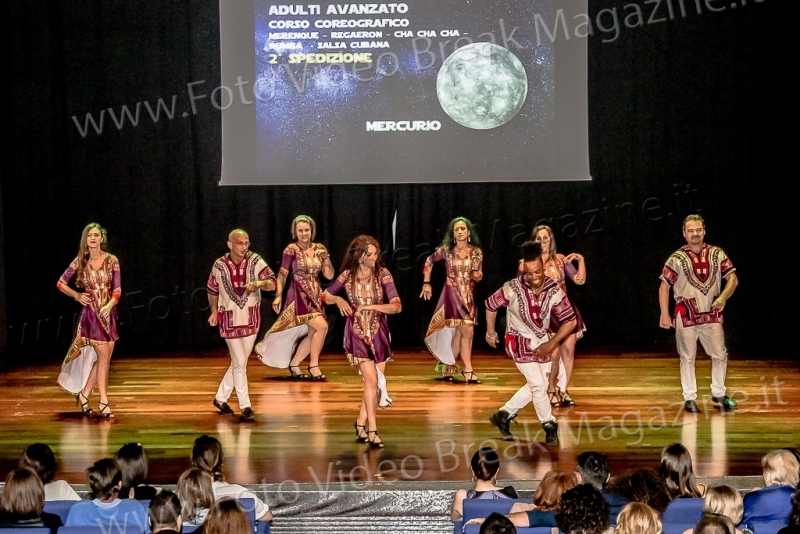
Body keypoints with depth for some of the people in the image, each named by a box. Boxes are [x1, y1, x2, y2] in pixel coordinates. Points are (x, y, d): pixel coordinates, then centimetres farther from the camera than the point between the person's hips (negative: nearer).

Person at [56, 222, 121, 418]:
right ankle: (103, 401, -6)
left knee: (102, 358, 5)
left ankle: (84, 394, 20)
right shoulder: (80, 261, -2)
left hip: (108, 312, 3)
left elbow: (117, 289, -1)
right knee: (103, 356, -10)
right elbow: (61, 283, 8)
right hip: (91, 312, -3)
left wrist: (110, 304, -19)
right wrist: (77, 295, -5)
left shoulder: (111, 261, 0)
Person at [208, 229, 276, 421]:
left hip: (250, 318, 2)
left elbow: (272, 283, -17)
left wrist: (258, 283, -35)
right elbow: (212, 290, 10)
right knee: (239, 362, -6)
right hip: (230, 319, -2)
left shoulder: (255, 261, -8)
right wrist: (214, 311, 4)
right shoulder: (219, 266, -8)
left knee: (238, 362, 12)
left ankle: (221, 398, 29)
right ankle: (245, 406, 1)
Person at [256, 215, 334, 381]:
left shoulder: (319, 249, 6)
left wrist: (326, 258, -8)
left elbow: (329, 275, 7)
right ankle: (314, 365, -10)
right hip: (299, 294, -6)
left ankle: (294, 364, 23)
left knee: (313, 334, 7)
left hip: (316, 295, 6)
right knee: (321, 326, -20)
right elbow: (282, 274, -5)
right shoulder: (292, 250, -8)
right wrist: (278, 296, -11)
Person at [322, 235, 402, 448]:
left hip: (378, 332, 2)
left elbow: (396, 306, -15)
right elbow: (325, 296, 7)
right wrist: (338, 300, -14)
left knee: (377, 382, 6)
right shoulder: (347, 275, -6)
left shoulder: (382, 274, -8)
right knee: (371, 379, -13)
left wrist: (371, 306, -27)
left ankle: (361, 422, 25)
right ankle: (372, 430, -8)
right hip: (357, 333, -2)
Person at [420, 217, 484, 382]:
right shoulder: (446, 250, -6)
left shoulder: (476, 252, 0)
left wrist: (476, 275, -19)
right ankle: (468, 370, -9)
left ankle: (448, 366, 21)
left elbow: (479, 276, 5)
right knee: (467, 331, -13)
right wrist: (426, 283, 5)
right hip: (452, 293, -4)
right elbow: (429, 261, 9)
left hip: (468, 295, 4)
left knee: (459, 333, 7)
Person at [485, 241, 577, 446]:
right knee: (538, 385, -7)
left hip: (542, 341, 4)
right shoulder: (513, 289, -25)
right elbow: (490, 304, -8)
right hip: (520, 342, -4)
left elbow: (570, 321, -15)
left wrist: (551, 344, -18)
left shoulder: (554, 291, -20)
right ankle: (550, 427, 11)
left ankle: (504, 415, 27)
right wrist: (490, 332, -1)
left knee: (538, 385, 13)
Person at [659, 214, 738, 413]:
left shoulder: (716, 254, 3)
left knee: (720, 355, 5)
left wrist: (723, 297, -16)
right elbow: (664, 286, -2)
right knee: (687, 357, 3)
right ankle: (689, 398, 11)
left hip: (711, 314, 2)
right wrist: (665, 314, -9)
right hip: (686, 314, -2)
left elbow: (733, 278, 2)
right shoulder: (677, 258, -3)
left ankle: (718, 393, 22)